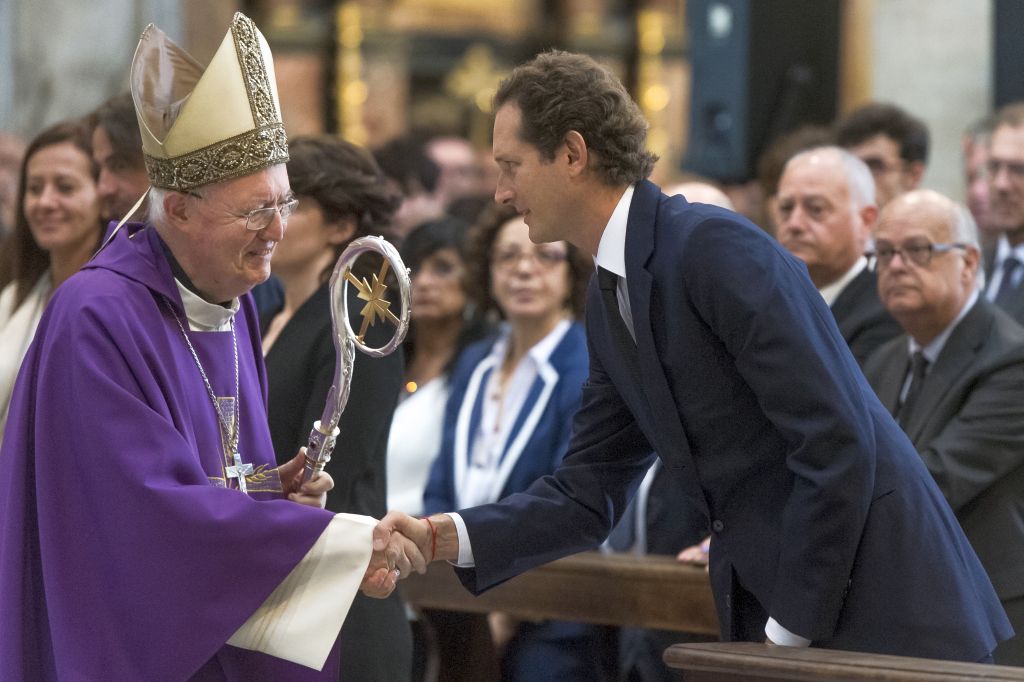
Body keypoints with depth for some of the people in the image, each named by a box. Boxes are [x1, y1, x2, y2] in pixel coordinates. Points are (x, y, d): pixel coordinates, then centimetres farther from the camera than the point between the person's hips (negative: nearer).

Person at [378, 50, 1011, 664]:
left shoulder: (716, 247, -17)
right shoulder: (609, 300, 11)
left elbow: (838, 445, -21)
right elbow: (587, 493, 14)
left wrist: (791, 631, -17)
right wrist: (439, 537, 0)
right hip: (768, 605, 8)